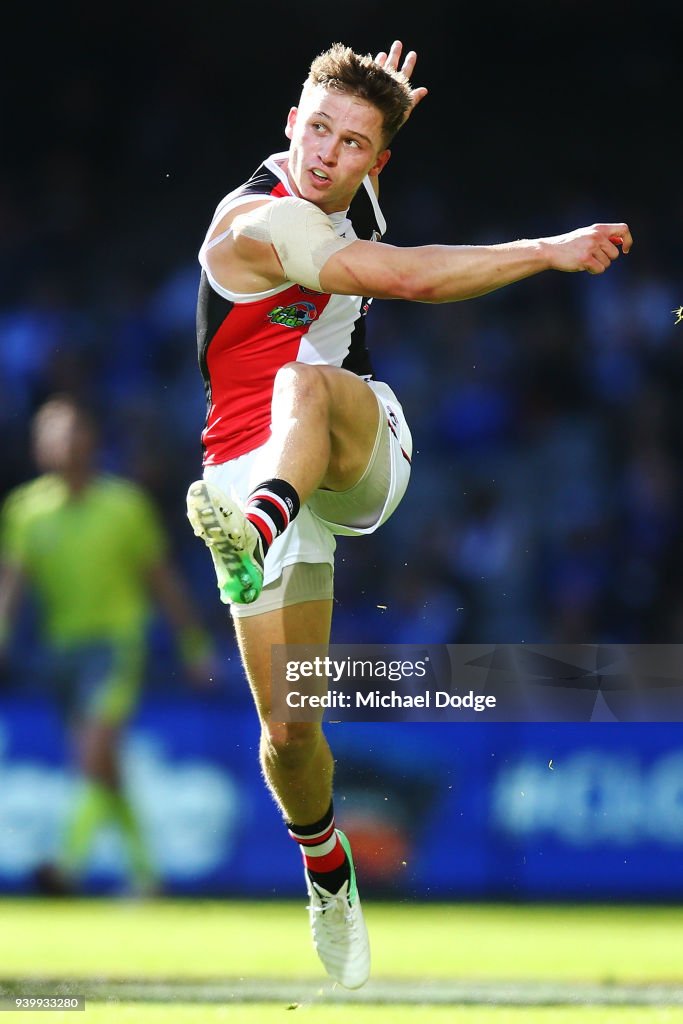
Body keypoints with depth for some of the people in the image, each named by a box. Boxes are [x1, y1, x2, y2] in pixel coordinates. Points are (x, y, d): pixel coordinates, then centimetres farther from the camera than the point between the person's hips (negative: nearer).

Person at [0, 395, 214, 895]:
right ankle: (143, 869, 23)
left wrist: (195, 644, 7)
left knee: (96, 757, -20)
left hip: (115, 643, -4)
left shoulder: (124, 504, -4)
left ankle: (70, 862, -26)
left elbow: (161, 578, 3)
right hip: (64, 644, 4)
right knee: (104, 772, 10)